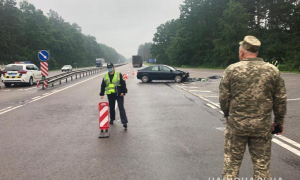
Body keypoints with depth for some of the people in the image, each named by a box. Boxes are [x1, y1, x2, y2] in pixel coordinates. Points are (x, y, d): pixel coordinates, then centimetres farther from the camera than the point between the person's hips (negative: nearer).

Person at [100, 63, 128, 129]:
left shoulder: (119, 74, -2)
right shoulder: (105, 76, 8)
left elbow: (123, 83, -3)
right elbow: (103, 86, 12)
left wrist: (123, 92, -10)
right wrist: (102, 94, 8)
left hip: (119, 94, -4)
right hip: (110, 95, 4)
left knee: (121, 108, -7)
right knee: (111, 108, 14)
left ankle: (124, 122, -10)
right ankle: (112, 119, 33)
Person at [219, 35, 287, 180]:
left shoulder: (231, 70, -5)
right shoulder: (272, 71, 0)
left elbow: (223, 97, -2)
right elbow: (280, 100, 3)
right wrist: (279, 121, 16)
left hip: (236, 124, -1)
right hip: (262, 126, 1)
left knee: (231, 162, 12)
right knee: (262, 164, 13)